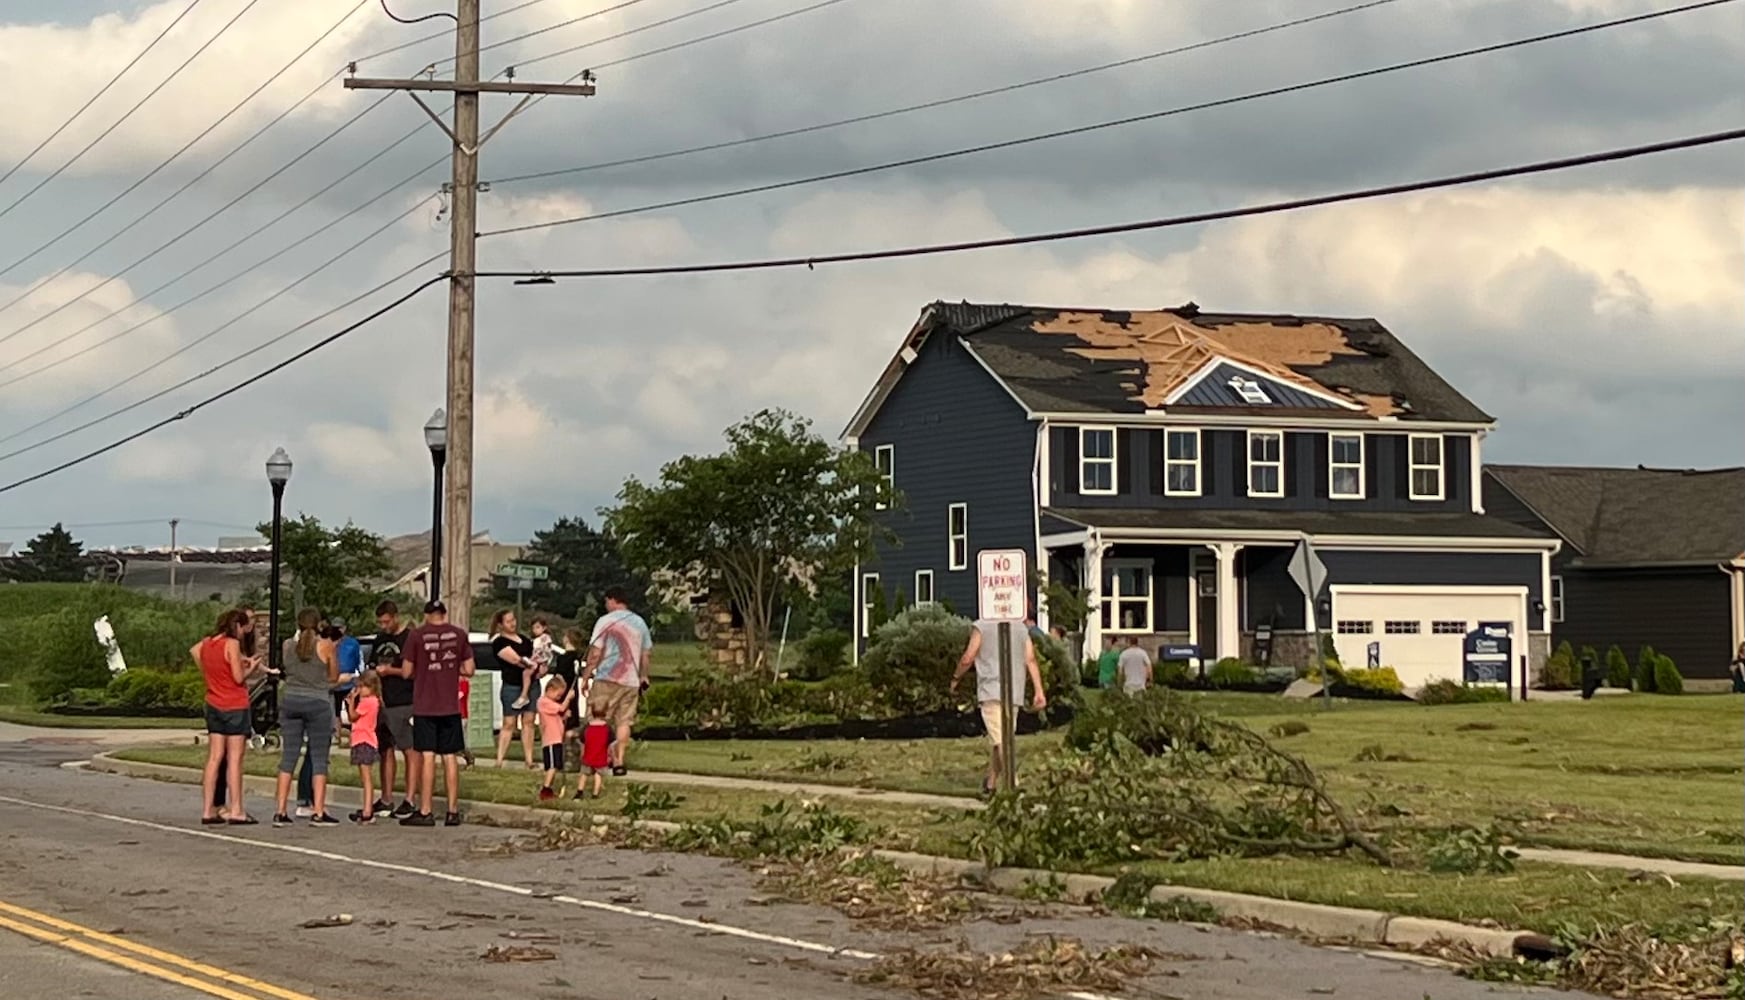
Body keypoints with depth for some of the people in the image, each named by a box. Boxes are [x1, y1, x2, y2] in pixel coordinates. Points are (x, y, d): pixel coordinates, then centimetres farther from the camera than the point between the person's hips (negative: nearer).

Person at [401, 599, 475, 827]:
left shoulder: (418, 635, -6)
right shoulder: (459, 634, 1)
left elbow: (407, 671, -4)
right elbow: (468, 670, 2)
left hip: (424, 706, -2)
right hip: (450, 706, 2)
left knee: (427, 757, -2)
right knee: (450, 757, 7)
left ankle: (425, 812, -3)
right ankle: (453, 812, 9)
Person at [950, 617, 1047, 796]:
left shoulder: (981, 627, 2)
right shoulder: (1021, 629, 13)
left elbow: (967, 659, -3)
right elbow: (1031, 660, 4)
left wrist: (956, 678, 14)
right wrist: (1039, 691, 0)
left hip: (990, 691, -4)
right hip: (1014, 693, 5)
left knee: (999, 739, -10)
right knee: (998, 739, 16)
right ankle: (991, 783, 27)